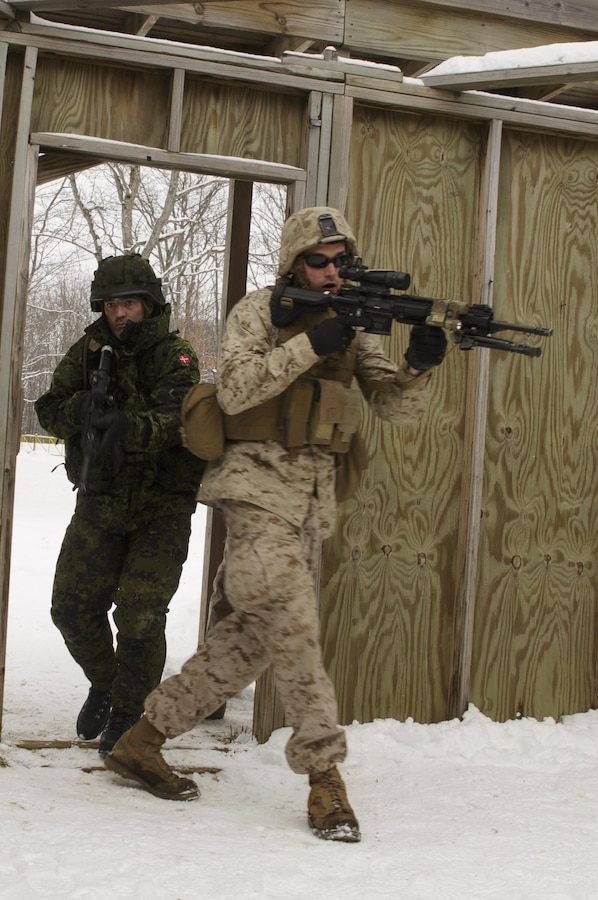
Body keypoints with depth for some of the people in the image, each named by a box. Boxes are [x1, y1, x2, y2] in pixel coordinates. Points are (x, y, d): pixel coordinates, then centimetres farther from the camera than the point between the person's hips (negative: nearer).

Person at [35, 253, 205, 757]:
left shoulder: (175, 356, -9)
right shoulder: (88, 351, 6)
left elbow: (175, 421, -25)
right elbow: (50, 411, 0)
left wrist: (128, 425, -45)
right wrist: (82, 407, -22)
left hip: (160, 507, -5)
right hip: (99, 502, 5)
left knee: (140, 614, -10)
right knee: (74, 606, 5)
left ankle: (128, 715, 10)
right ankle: (104, 686, 32)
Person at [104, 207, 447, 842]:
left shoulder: (351, 327, 14)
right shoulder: (258, 311, 0)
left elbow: (396, 407, 7)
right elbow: (233, 390, -14)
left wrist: (418, 366, -15)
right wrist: (309, 344, -21)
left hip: (313, 501, 6)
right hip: (259, 485, -6)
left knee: (252, 635, 6)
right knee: (292, 623, -17)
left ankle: (142, 740, 17)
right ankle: (325, 777, -12)